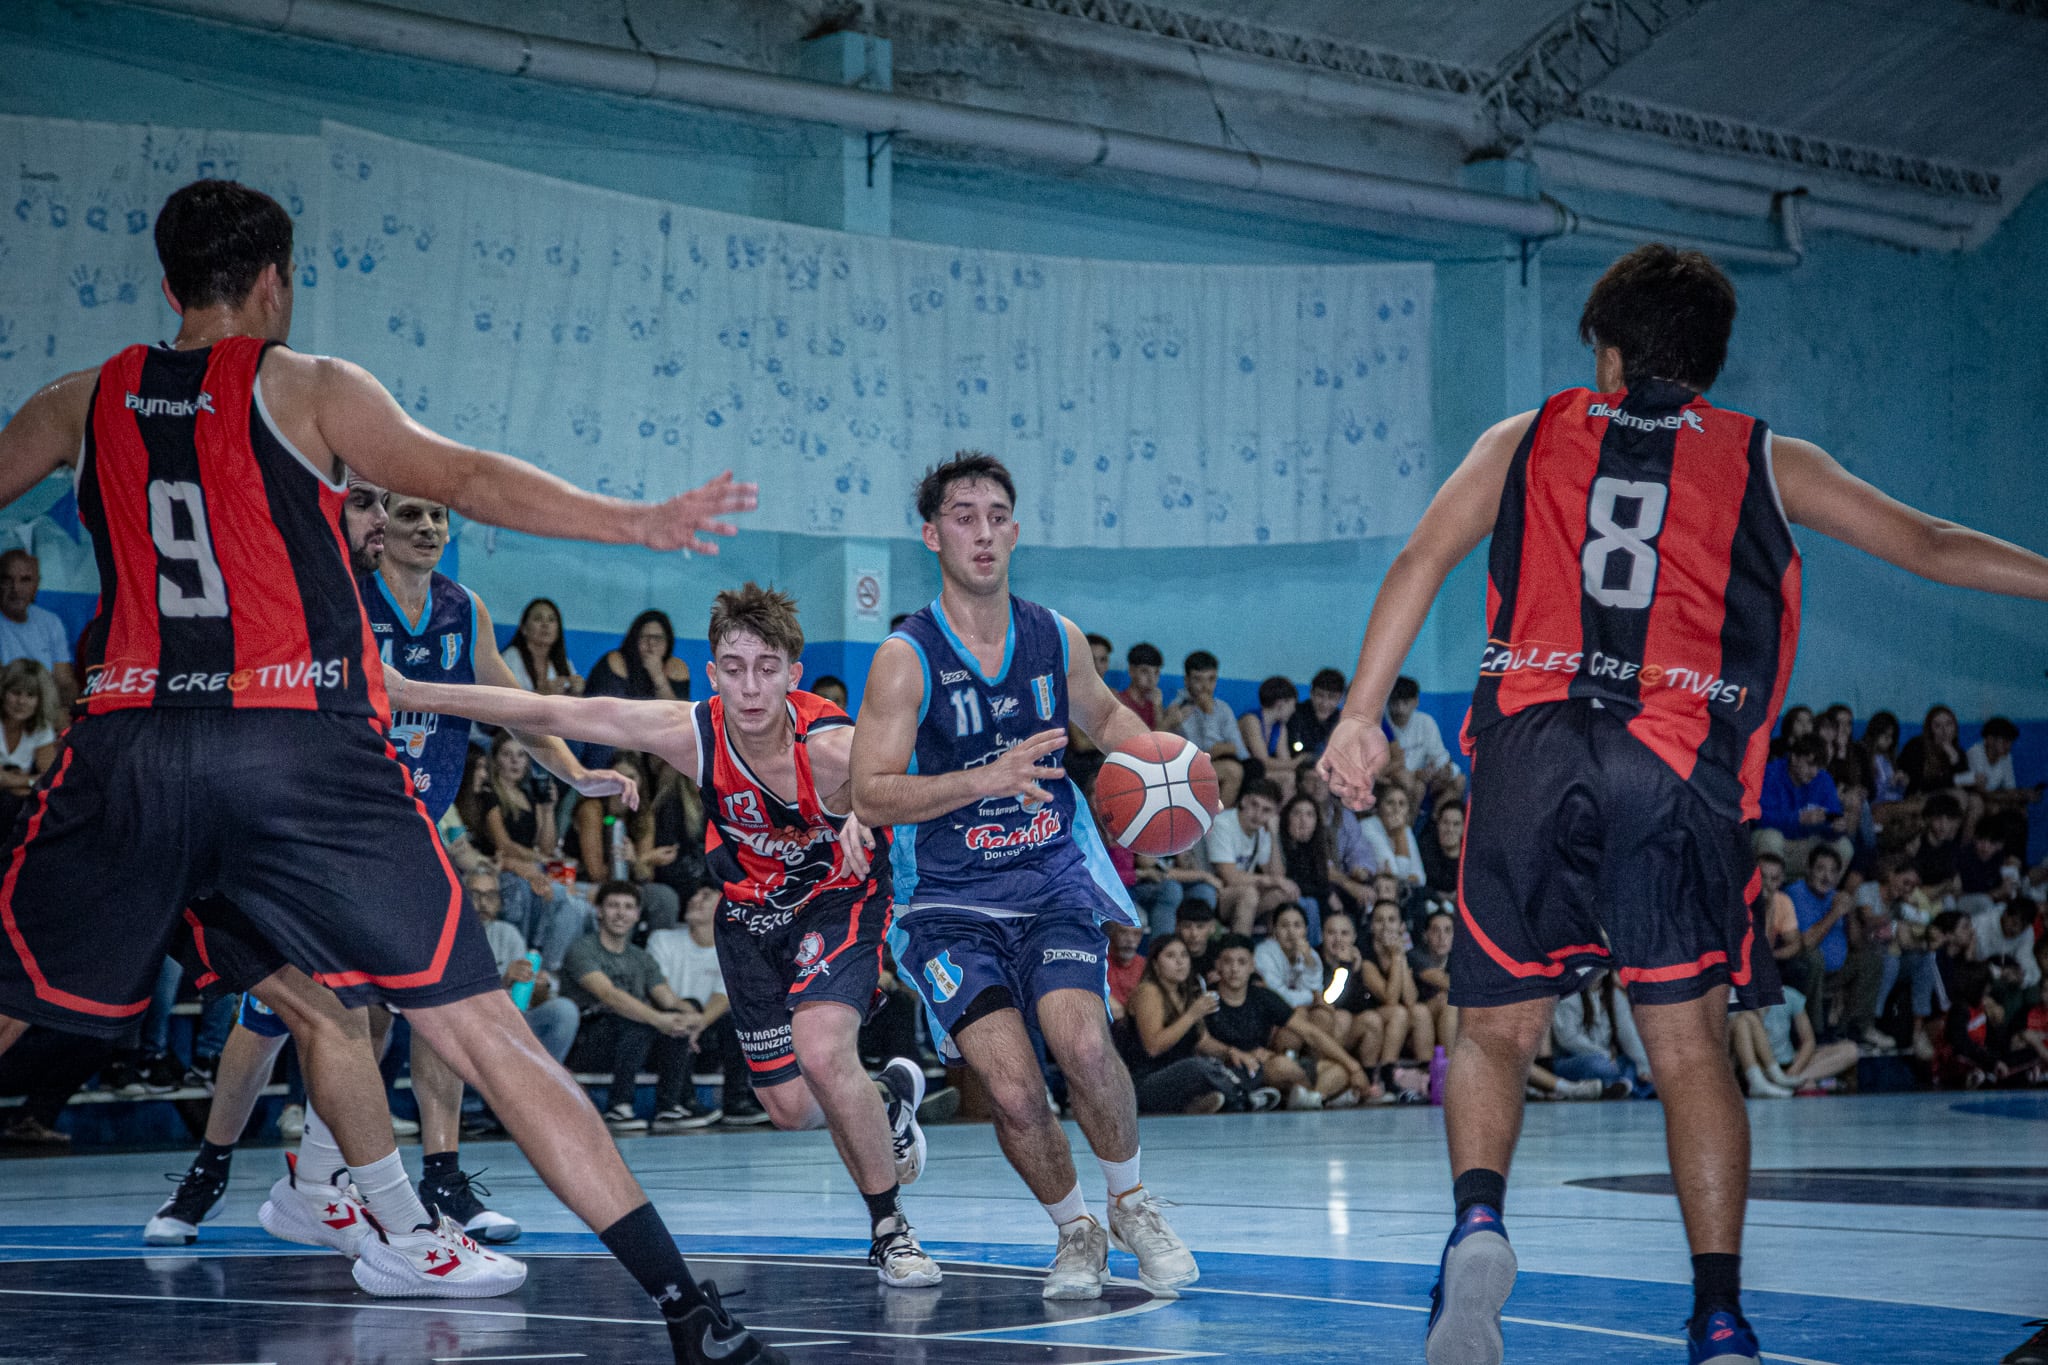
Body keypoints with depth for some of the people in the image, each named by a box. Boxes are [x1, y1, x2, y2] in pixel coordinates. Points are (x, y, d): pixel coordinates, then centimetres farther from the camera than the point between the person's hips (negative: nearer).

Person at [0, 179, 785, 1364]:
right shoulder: (306, 385, 8)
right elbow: (462, 479, -5)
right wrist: (639, 523, -7)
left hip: (131, 745, 3)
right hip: (305, 746, -2)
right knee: (480, 1032, -3)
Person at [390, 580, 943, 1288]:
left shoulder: (829, 744, -33)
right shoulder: (690, 731, -24)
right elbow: (552, 712, -19)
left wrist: (869, 808, -76)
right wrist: (412, 693, -20)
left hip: (838, 899, -4)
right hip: (749, 910, 4)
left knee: (822, 1052, -28)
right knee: (791, 1106, 8)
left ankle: (891, 1231, -8)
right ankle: (889, 1095, 43)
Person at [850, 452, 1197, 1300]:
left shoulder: (1055, 639, 3)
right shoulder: (906, 659, -10)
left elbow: (1104, 716, 24)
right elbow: (869, 797, -16)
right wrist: (987, 778, -28)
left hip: (1052, 883, 2)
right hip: (949, 903, -2)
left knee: (1082, 1041, -23)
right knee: (1012, 1088, -18)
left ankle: (1132, 1205, 4)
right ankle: (1075, 1232, 11)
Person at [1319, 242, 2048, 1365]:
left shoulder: (1526, 440, 21)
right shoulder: (1767, 461, 19)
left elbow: (1417, 566, 10)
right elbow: (1929, 547, 19)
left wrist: (1359, 718, 8)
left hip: (1529, 748, 1)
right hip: (1678, 763, 0)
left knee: (1497, 1026, 10)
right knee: (1688, 1042, 5)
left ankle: (1478, 1221, -16)